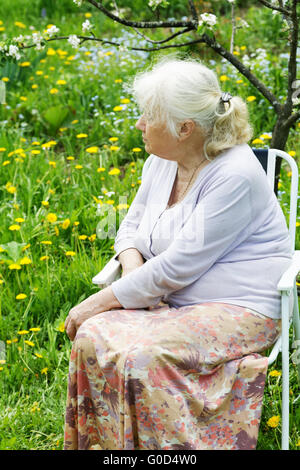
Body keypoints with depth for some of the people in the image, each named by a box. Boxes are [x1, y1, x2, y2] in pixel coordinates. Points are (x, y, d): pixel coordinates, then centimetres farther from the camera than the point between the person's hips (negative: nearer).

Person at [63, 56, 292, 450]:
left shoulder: (235, 176, -20)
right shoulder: (161, 162, 6)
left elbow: (177, 267, -22)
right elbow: (132, 227, 17)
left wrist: (101, 301, -16)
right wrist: (133, 270, -6)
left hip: (237, 310, -7)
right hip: (173, 302, 8)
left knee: (141, 358, -31)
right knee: (93, 337, -19)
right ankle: (103, 443, -5)